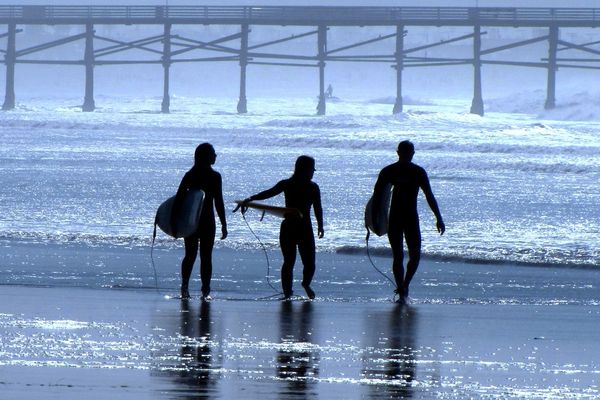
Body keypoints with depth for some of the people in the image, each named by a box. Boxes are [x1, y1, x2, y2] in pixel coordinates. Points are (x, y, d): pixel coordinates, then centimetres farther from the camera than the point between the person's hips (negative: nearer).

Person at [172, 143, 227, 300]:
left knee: (190, 255, 13)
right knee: (206, 257, 2)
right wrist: (224, 225, -5)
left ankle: (185, 288, 5)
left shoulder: (189, 175, 2)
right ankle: (205, 291, -1)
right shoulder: (214, 176, -9)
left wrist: (174, 220, 1)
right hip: (207, 221, -3)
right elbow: (219, 202, -10)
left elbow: (178, 198, -2)